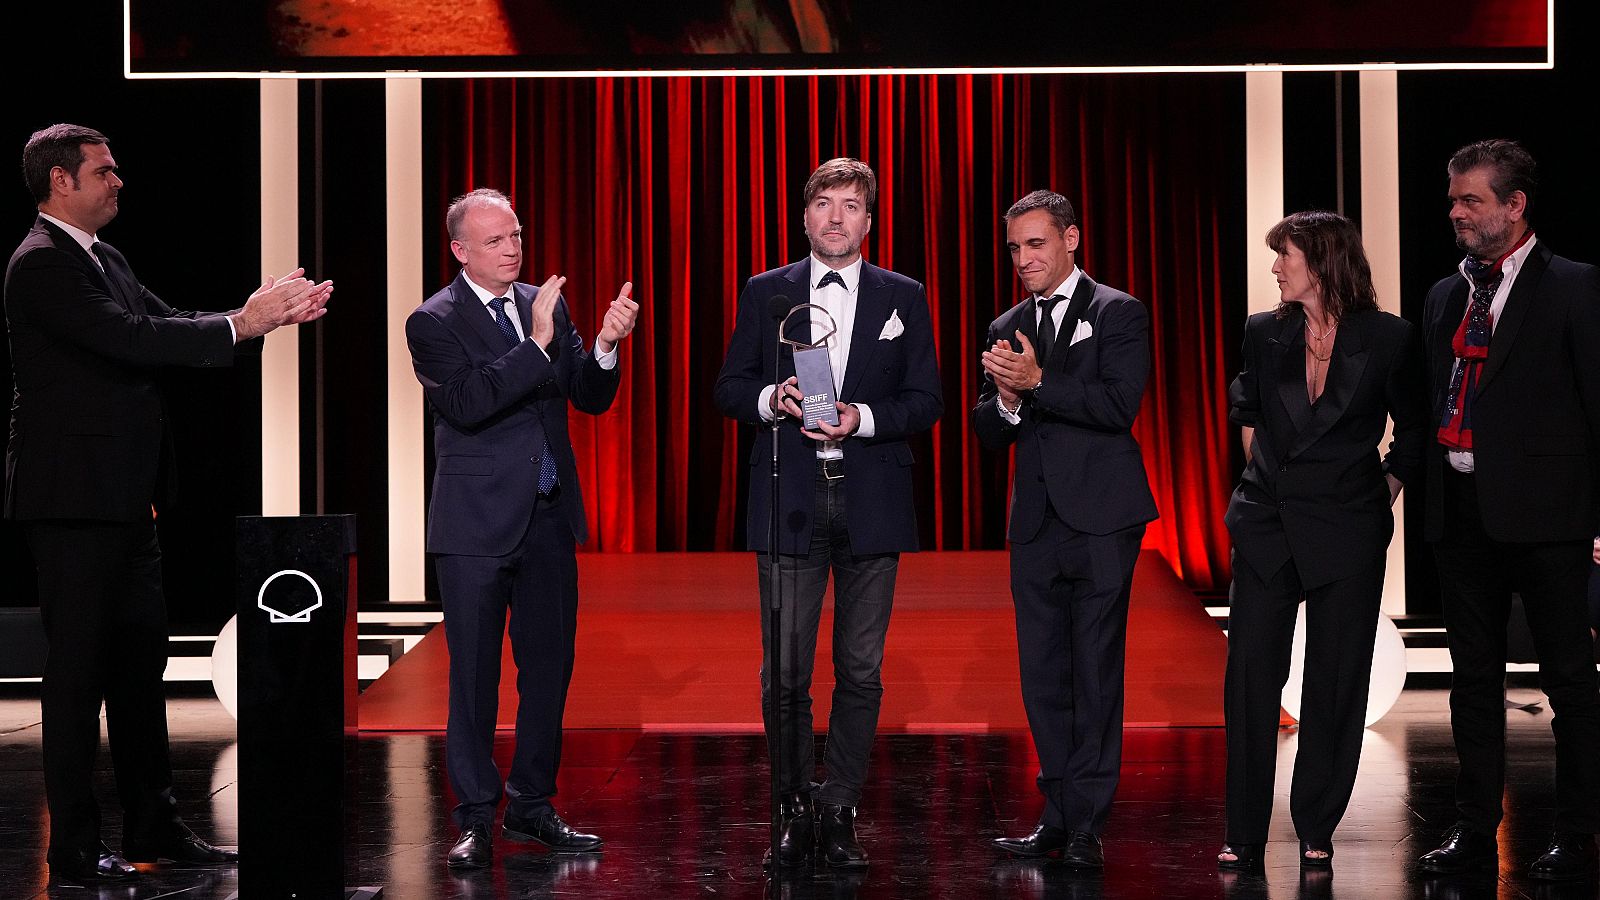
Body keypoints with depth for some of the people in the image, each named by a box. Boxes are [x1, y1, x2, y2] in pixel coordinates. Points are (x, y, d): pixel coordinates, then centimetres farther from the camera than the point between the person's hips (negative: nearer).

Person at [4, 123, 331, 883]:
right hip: (74, 499, -10)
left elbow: (163, 326, 11)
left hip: (121, 498, 10)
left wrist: (268, 314, -1)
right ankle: (74, 848, 5)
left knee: (141, 657, 14)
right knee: (79, 670, -3)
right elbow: (130, 339, -24)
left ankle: (154, 826, 24)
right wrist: (239, 326, -20)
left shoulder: (103, 259, 16)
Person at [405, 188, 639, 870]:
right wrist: (536, 343, -26)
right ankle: (476, 820, 10)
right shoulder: (434, 322, -7)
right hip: (478, 524, -5)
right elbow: (466, 404, -22)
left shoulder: (545, 306, 8)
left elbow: (590, 397, 6)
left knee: (549, 666, 11)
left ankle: (531, 806, 23)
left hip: (550, 518, 5)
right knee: (474, 676, 2)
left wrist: (605, 345, -13)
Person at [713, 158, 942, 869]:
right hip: (790, 504, 0)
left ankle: (840, 813, 12)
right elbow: (729, 390, 9)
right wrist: (773, 398, -12)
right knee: (784, 673, -1)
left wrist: (861, 418, -12)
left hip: (871, 507, 0)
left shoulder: (903, 298, 8)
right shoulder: (766, 294, 8)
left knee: (860, 671, 3)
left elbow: (925, 402, 5)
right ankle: (795, 812, 12)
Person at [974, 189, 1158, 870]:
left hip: (1101, 519, -5)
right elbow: (987, 431, 13)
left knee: (1096, 673, -4)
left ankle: (1086, 825, 0)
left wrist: (1038, 382, -19)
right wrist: (1007, 400, -9)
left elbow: (1120, 405, -13)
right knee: (1043, 675, 7)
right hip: (1036, 525, 5)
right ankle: (1058, 815, 16)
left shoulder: (1118, 314, 0)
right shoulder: (1006, 329, 16)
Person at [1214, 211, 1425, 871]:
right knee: (1250, 673, -2)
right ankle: (1245, 834, 3)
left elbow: (1413, 427, 9)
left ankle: (1316, 830, 14)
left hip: (1347, 527, -2)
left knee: (1335, 681, 3)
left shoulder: (1389, 338, -3)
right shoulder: (1265, 333, 5)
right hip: (1268, 522, 2)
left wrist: (1386, 490, 4)